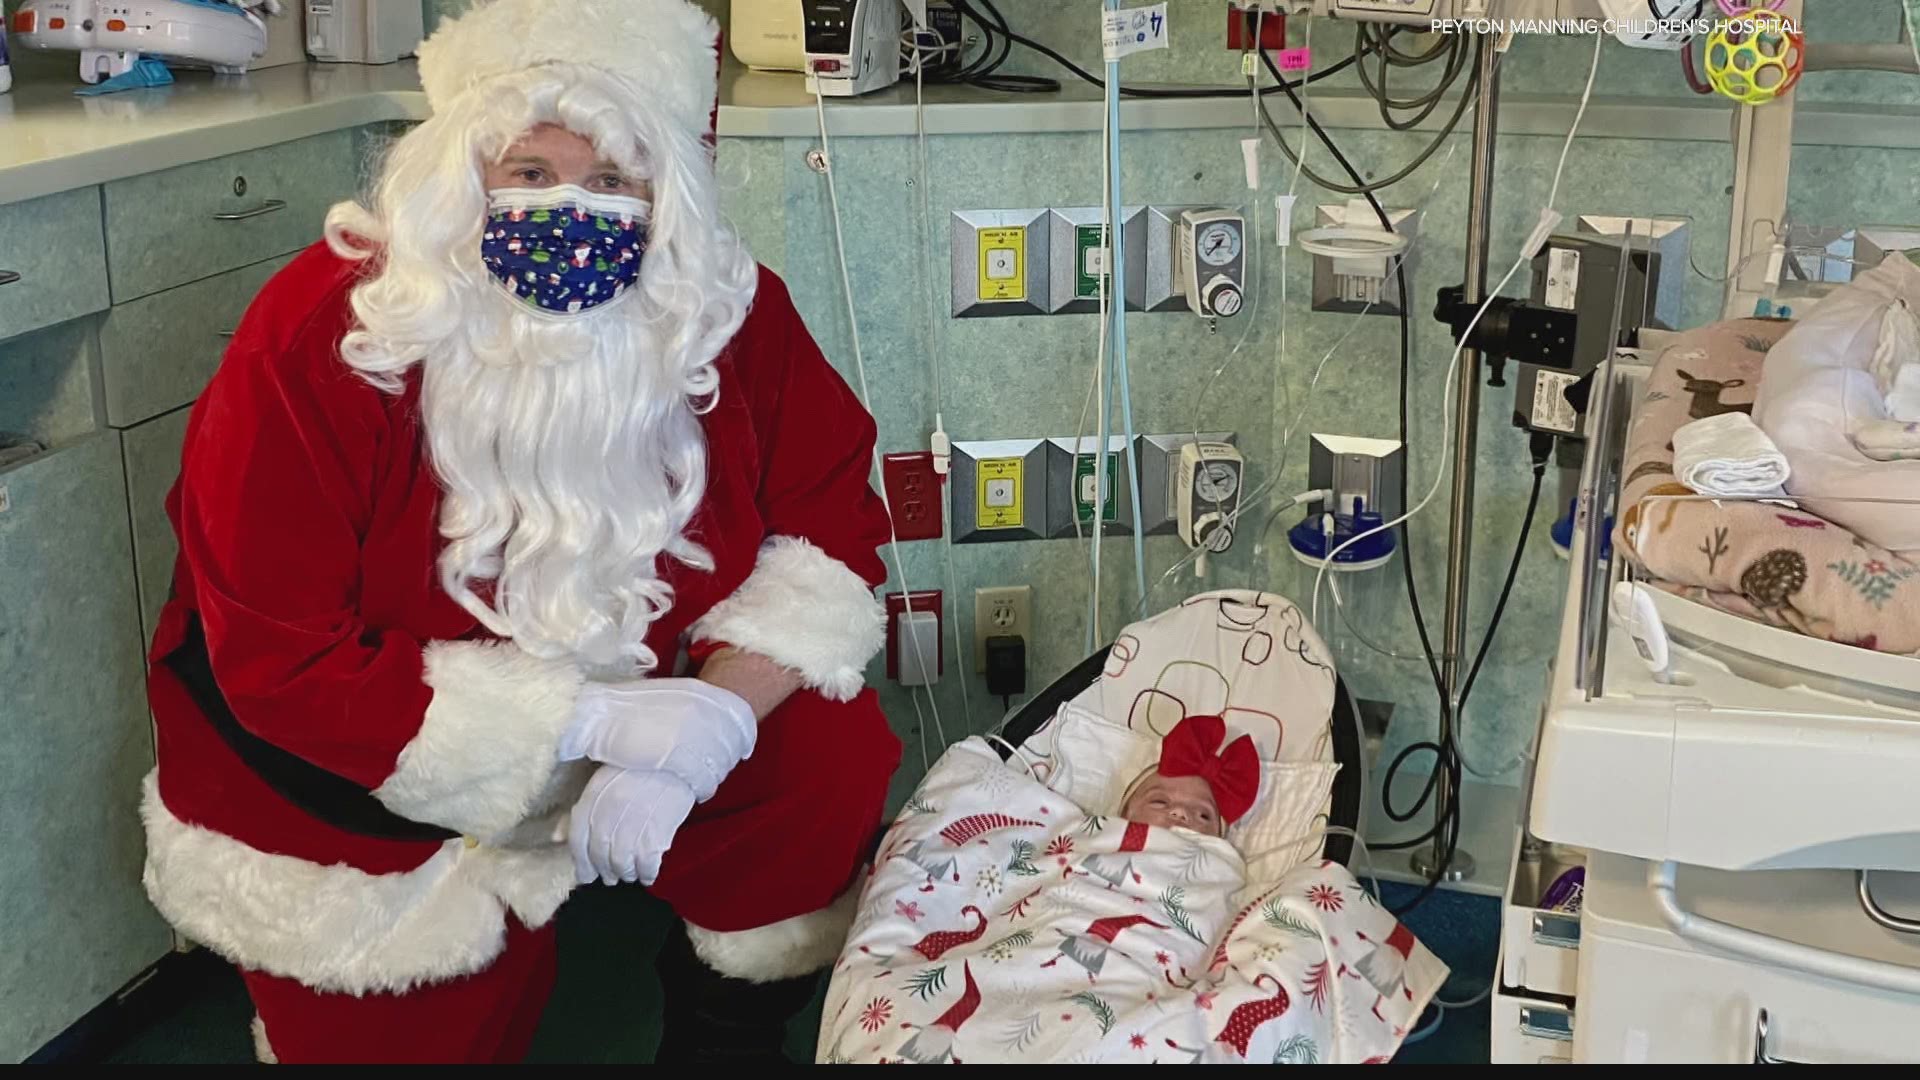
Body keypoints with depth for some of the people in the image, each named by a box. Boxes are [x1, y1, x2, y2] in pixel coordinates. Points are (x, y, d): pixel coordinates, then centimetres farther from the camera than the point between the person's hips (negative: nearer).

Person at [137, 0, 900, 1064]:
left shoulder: (732, 313, -12)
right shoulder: (321, 337, -22)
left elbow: (832, 529, -8)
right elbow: (282, 666, -23)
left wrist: (717, 711, -28)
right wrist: (593, 719, -30)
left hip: (635, 723, 3)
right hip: (356, 791, -2)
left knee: (830, 749, -18)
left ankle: (723, 1034, 6)